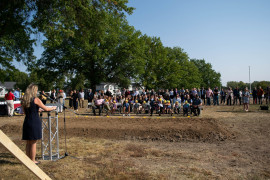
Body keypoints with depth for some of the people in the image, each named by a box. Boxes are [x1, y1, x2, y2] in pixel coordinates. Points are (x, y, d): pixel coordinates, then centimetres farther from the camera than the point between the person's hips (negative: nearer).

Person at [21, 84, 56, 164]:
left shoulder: (24, 101, 8)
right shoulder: (36, 100, -10)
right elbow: (46, 109, -6)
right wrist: (53, 108, 12)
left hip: (26, 122, 6)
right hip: (35, 122, -6)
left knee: (28, 143, 14)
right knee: (33, 143, 3)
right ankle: (33, 161, 11)